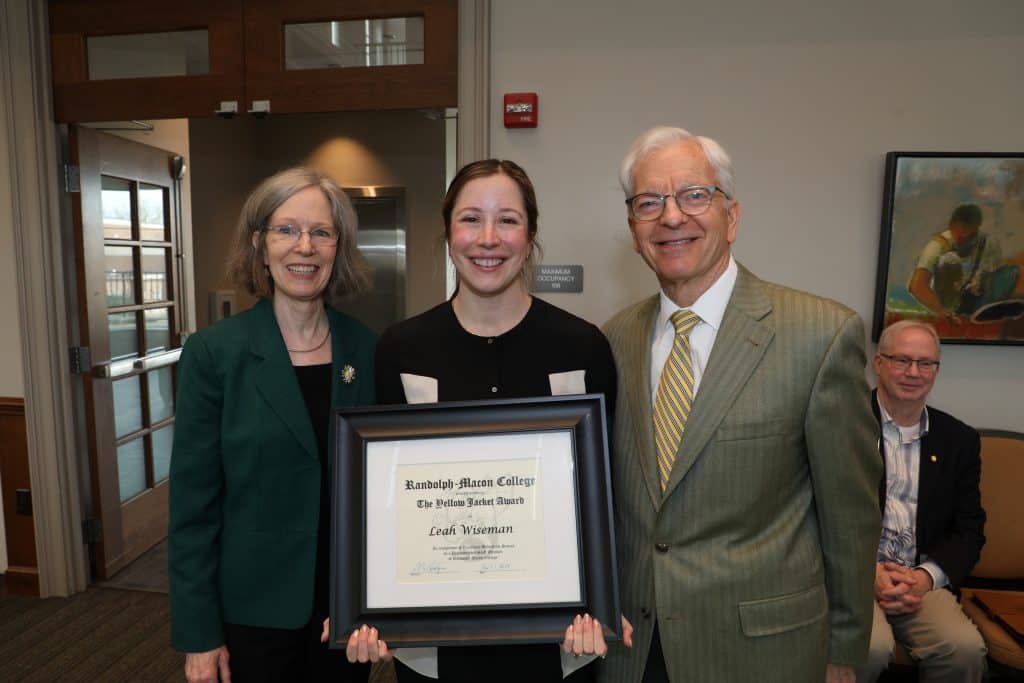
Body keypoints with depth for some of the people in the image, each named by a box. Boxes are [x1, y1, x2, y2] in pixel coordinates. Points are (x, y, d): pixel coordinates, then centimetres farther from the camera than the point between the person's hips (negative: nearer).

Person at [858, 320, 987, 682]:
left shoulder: (960, 439, 10)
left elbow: (969, 529, 10)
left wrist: (926, 576, -8)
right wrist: (867, 571, -15)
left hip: (922, 579, 4)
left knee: (966, 647, -24)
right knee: (873, 646, -28)